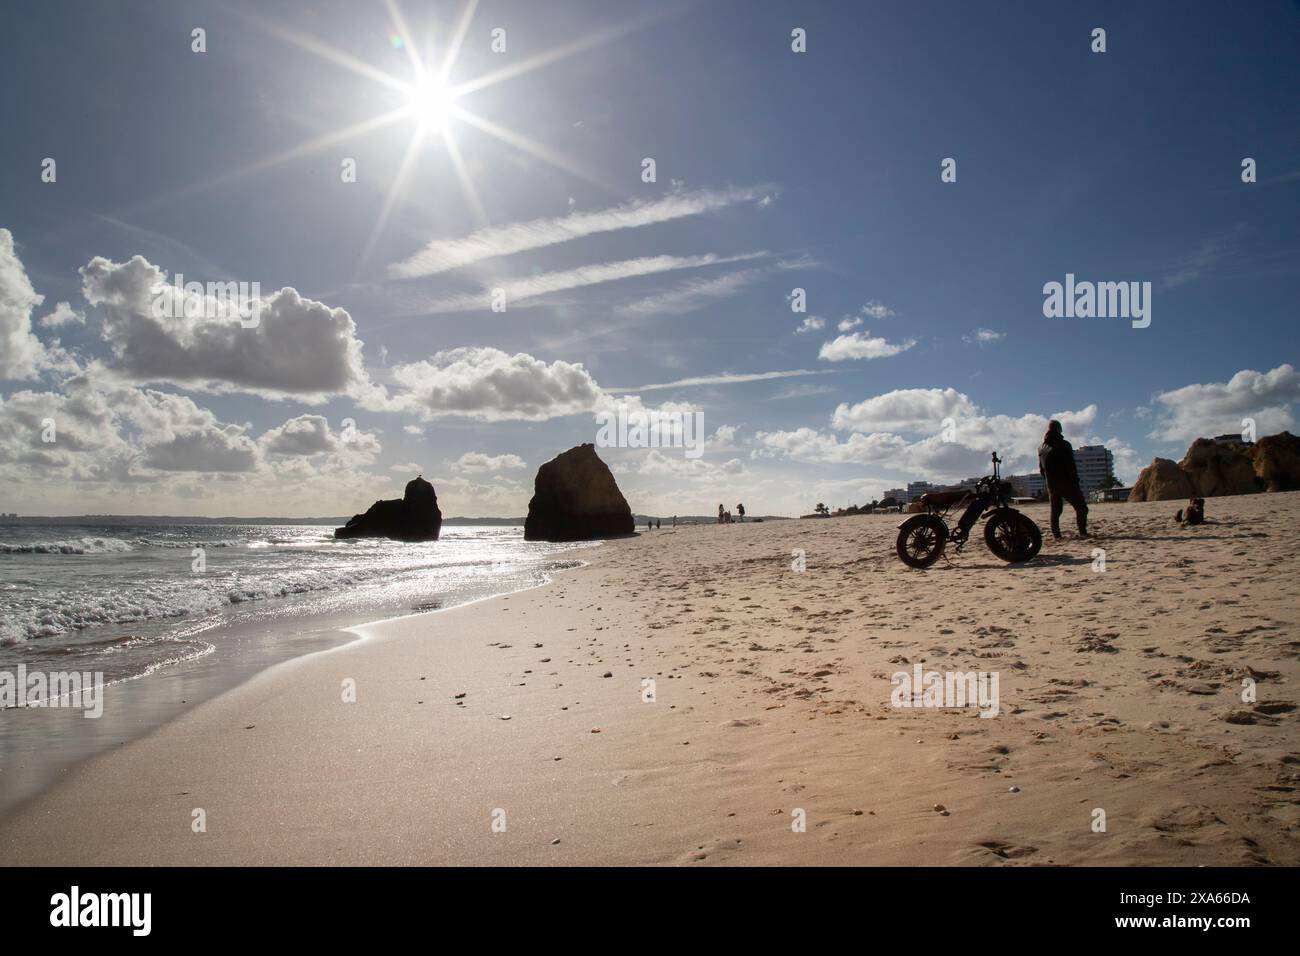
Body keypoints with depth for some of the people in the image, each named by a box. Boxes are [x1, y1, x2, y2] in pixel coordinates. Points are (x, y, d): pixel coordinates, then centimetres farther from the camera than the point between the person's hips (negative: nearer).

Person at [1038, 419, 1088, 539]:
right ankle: (1082, 532, -4)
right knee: (1081, 507, 3)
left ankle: (1056, 534, 5)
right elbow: (1071, 466, -12)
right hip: (1067, 483, -5)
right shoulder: (1064, 445, -10)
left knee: (1055, 510, 10)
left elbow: (1041, 469, 12)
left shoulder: (1041, 448, 8)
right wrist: (1075, 481, -7)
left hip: (1052, 485, 5)